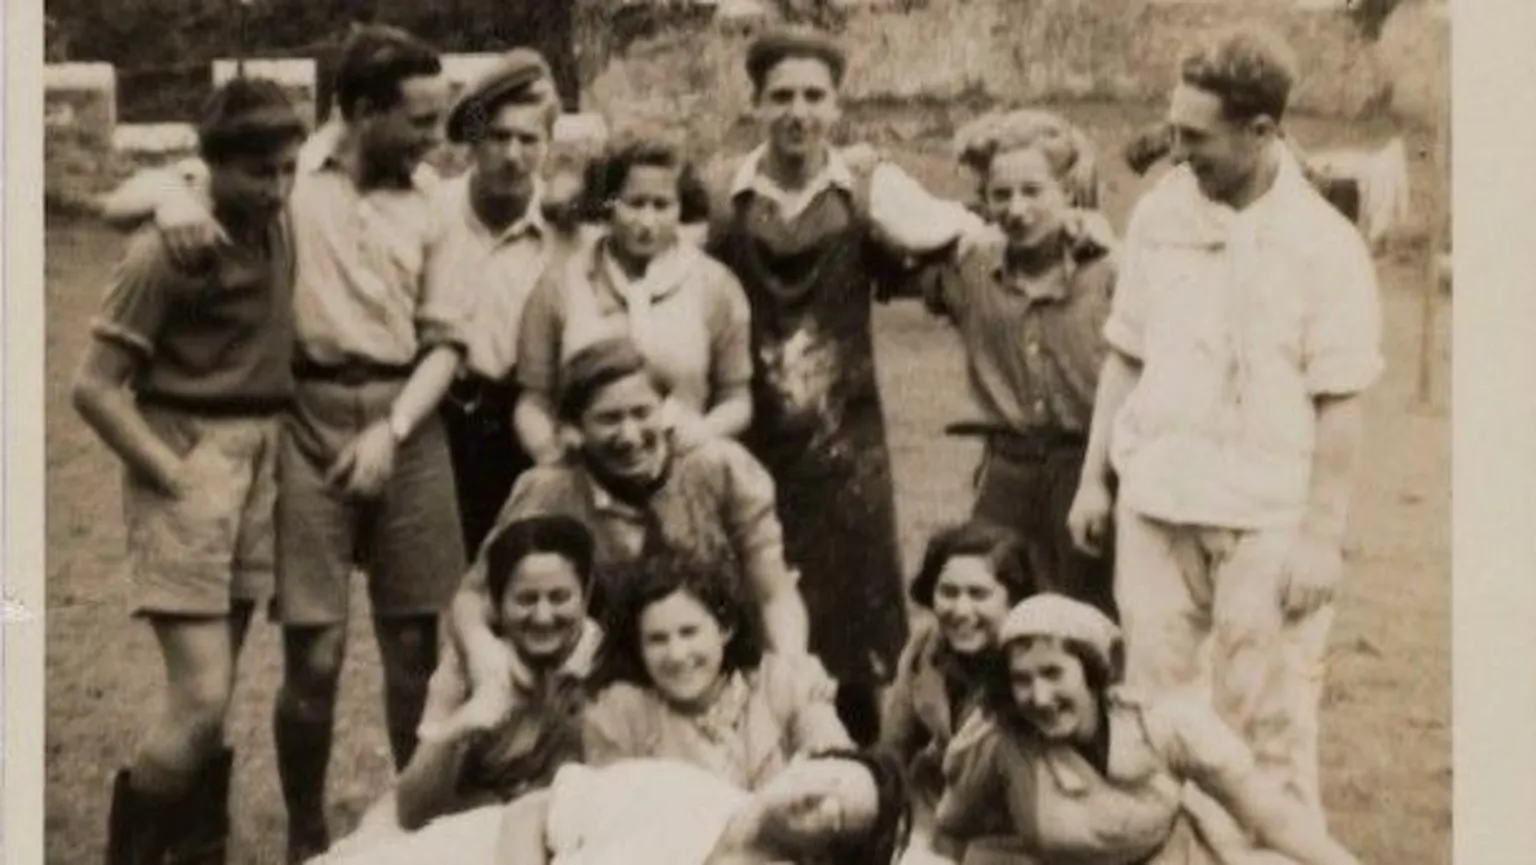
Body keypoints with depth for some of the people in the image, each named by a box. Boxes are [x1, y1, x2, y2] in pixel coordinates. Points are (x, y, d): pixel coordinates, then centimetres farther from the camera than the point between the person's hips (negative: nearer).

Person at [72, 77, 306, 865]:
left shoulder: (276, 225, 6)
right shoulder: (169, 249, -15)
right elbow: (95, 388, -15)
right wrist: (174, 476, -14)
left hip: (258, 464, 7)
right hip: (190, 465, -7)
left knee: (210, 696, 12)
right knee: (201, 697, -11)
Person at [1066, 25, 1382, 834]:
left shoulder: (1324, 243, -8)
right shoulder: (1159, 213, 2)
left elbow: (1340, 404, -7)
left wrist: (1322, 536, -10)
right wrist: (1093, 477, 9)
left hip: (1268, 518, -3)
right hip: (1156, 502, 4)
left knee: (1267, 719, 3)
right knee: (1152, 706, 11)